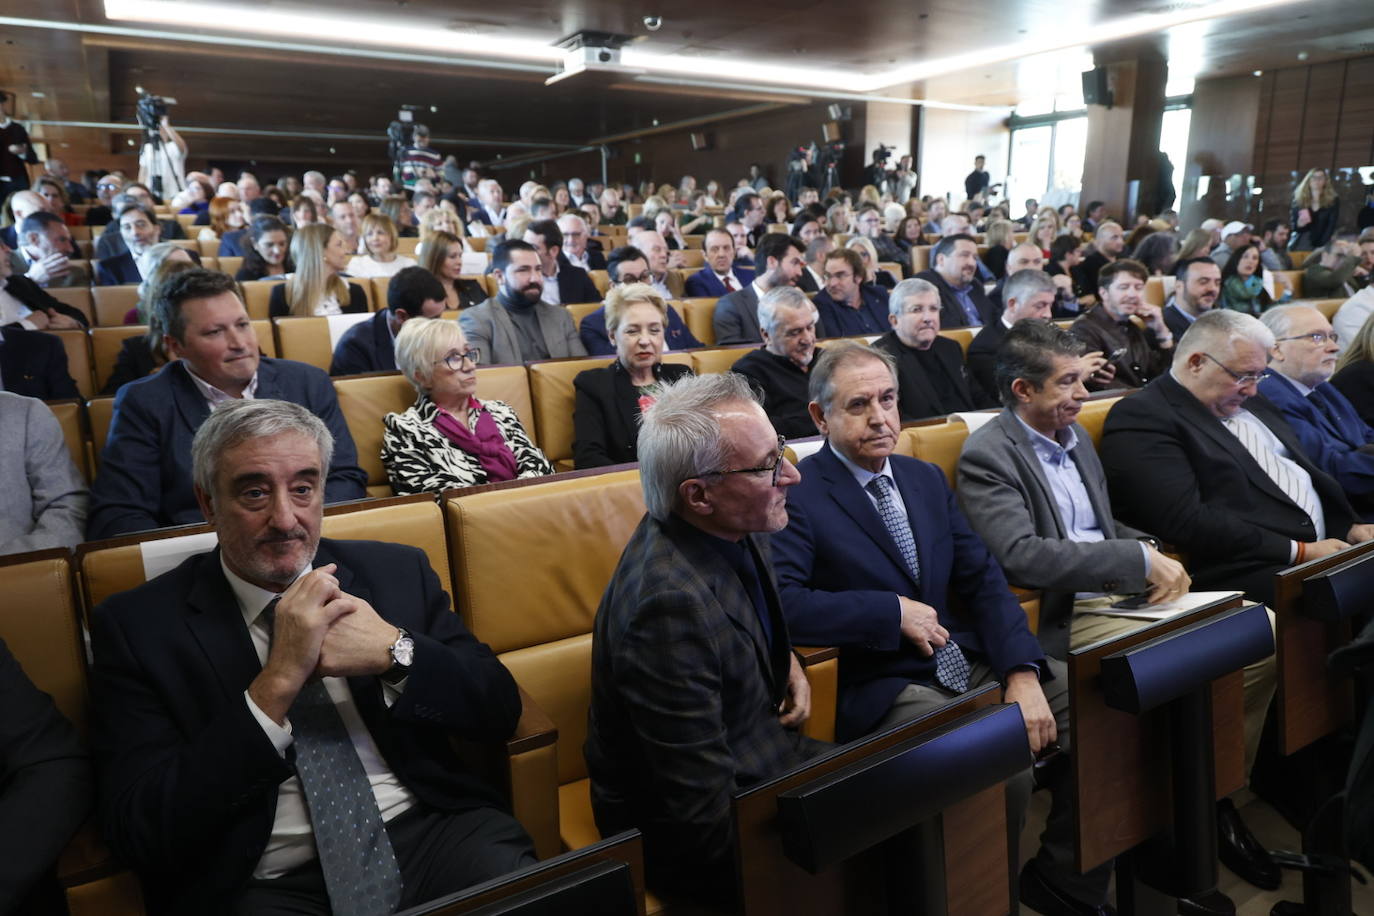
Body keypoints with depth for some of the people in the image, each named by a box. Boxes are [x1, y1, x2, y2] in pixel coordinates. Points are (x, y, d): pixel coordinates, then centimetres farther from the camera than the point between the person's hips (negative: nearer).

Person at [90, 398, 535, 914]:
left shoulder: (398, 572, 5)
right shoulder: (136, 626, -1)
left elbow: (501, 711, 2)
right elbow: (139, 837, -8)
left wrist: (394, 652, -15)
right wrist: (277, 682, -19)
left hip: (432, 833, 1)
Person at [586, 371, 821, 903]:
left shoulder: (732, 528, -8)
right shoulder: (671, 603, -34)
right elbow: (703, 818, -28)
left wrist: (785, 660, 1)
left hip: (752, 753, 8)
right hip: (695, 839, -8)